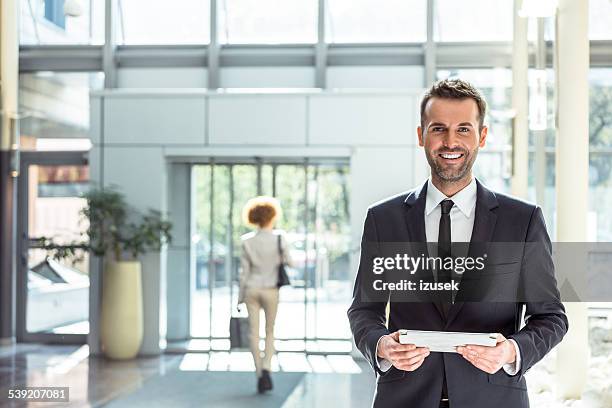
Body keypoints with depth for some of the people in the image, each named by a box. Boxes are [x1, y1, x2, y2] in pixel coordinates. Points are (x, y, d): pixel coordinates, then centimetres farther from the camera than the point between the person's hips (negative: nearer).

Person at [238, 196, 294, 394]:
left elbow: (245, 272, -3)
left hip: (252, 289, 1)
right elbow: (289, 263, -3)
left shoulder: (246, 241, -5)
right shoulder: (279, 237, -12)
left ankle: (259, 375, 4)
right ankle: (266, 369, -8)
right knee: (270, 332, 12)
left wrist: (240, 297, 5)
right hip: (270, 290, -1)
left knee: (254, 332, 7)